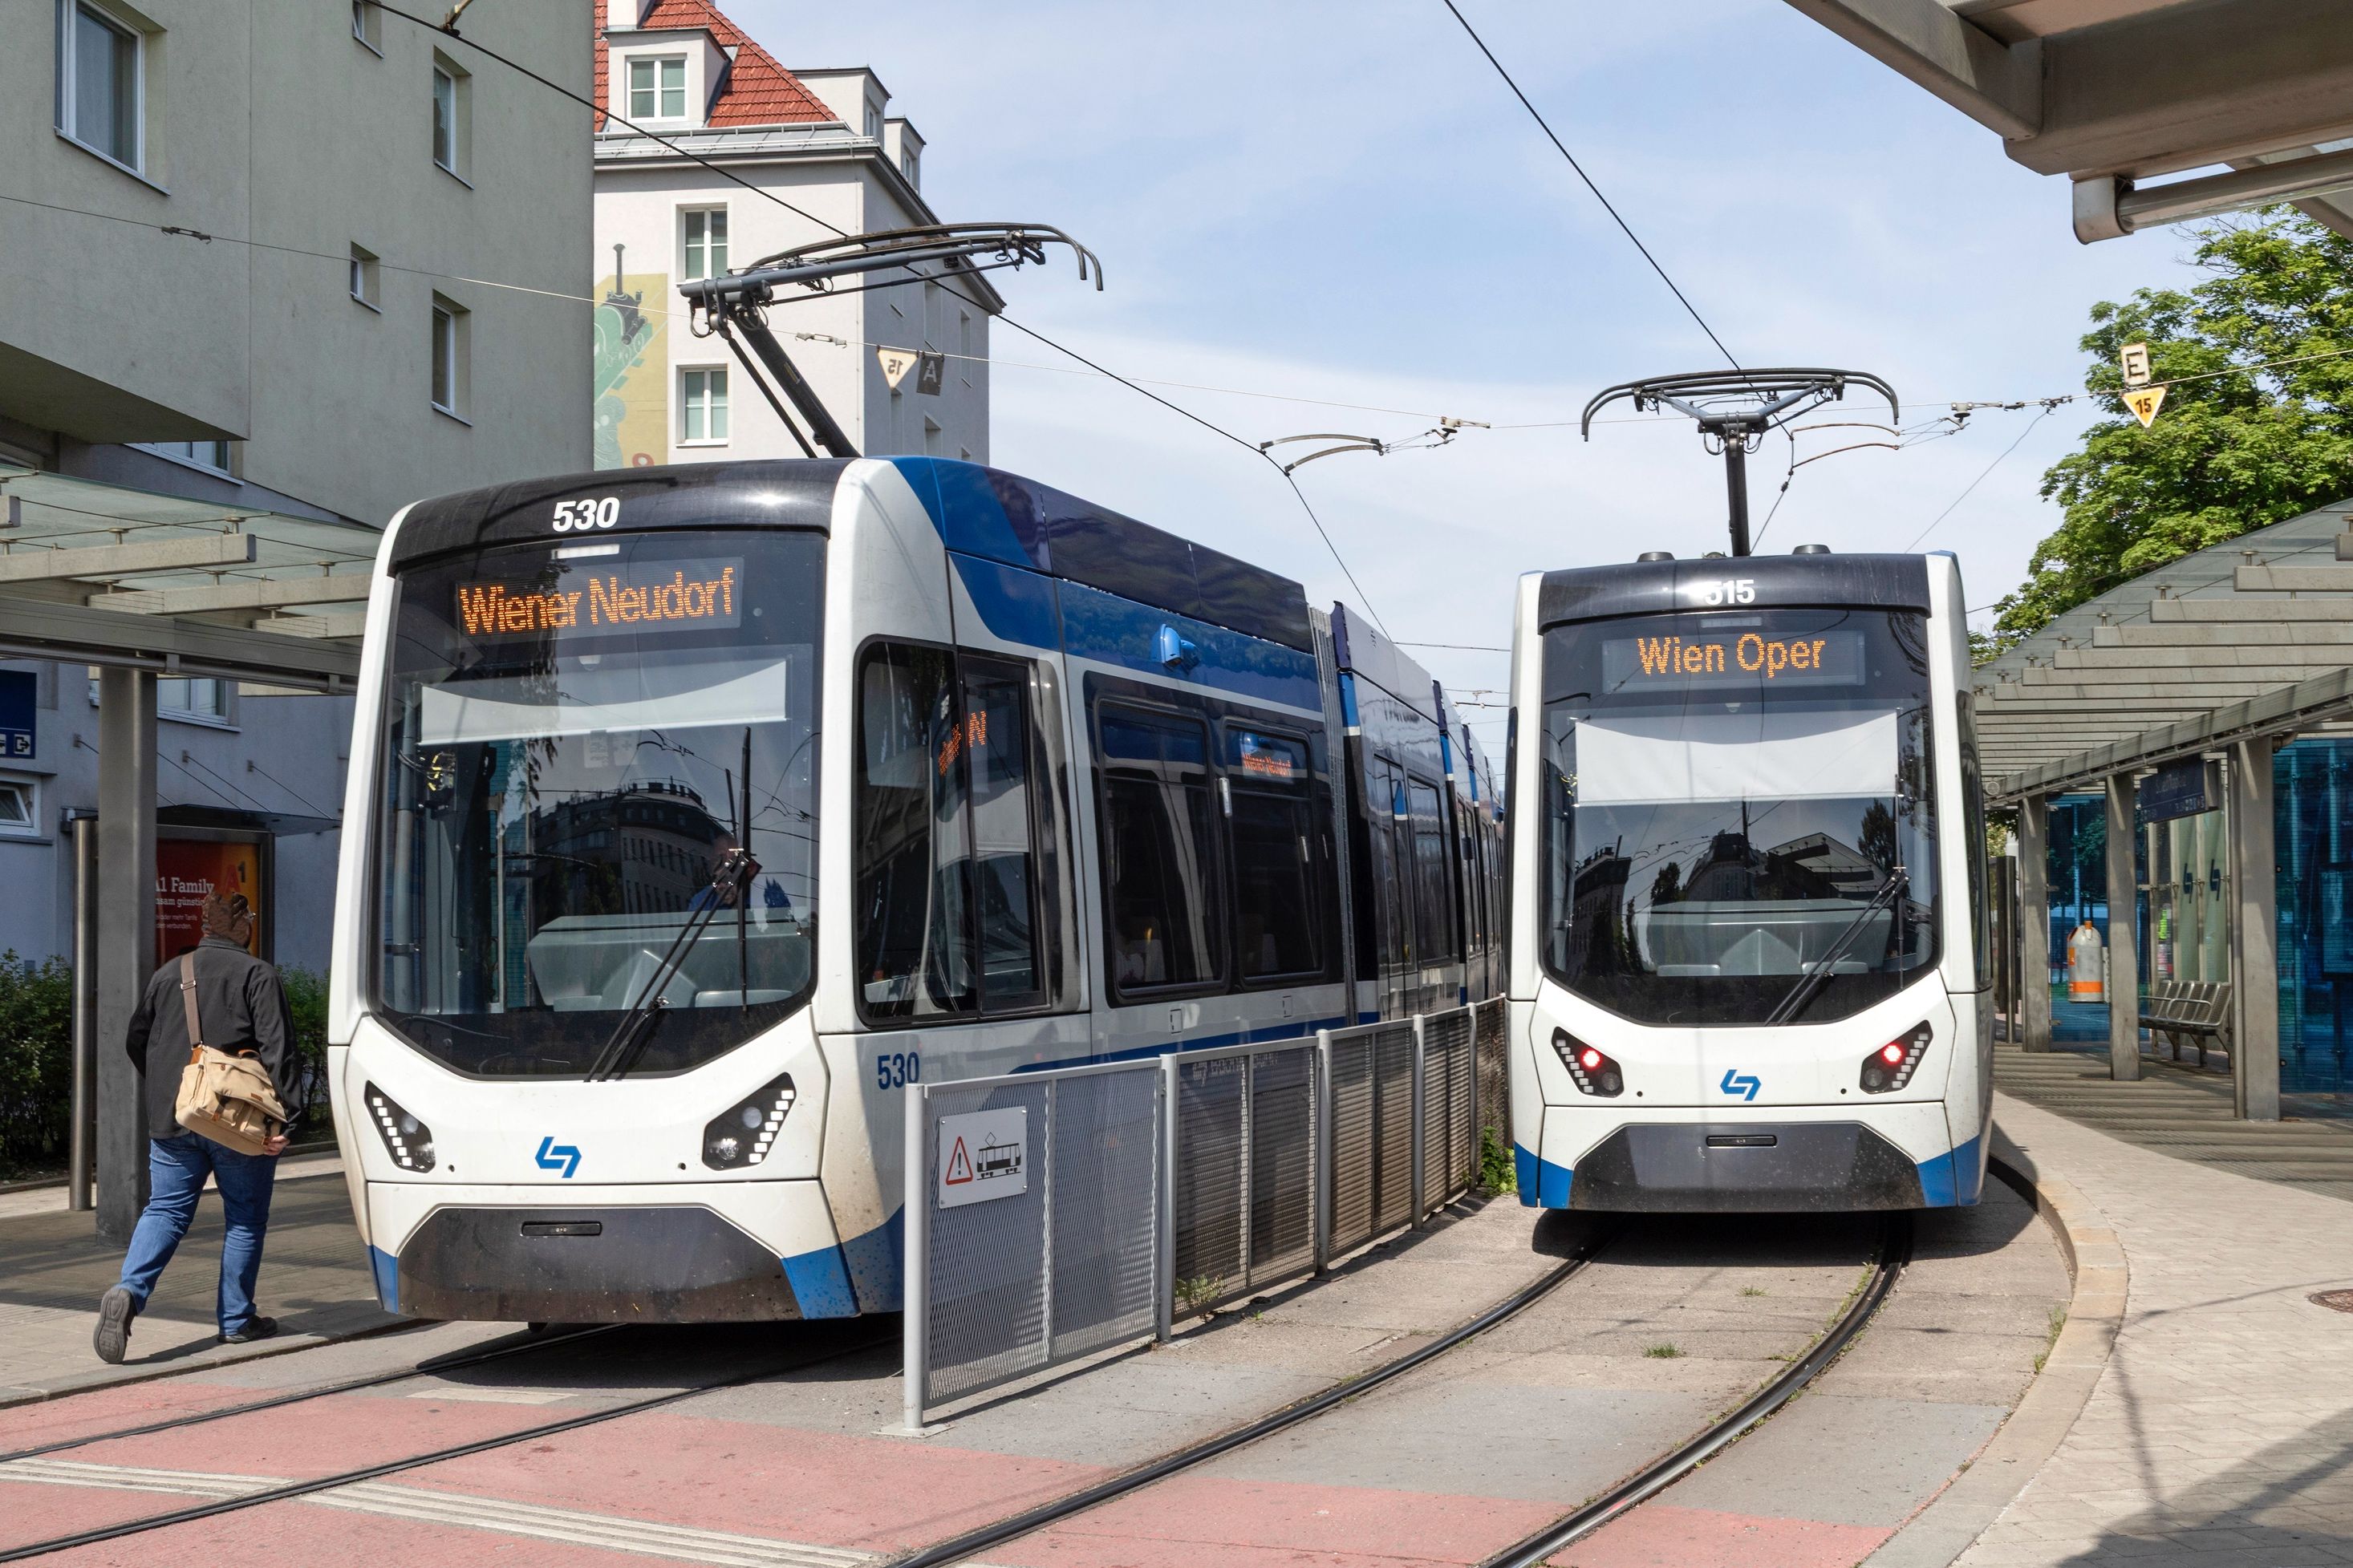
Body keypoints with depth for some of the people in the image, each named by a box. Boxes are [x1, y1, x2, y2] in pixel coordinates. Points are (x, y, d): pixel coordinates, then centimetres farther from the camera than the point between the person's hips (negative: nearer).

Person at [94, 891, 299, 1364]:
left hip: (171, 1121, 4)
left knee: (166, 1210, 8)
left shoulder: (167, 974, 11)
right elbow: (276, 1049, -14)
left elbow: (136, 1042, 21)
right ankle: (236, 1320, 13)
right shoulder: (257, 975, -5)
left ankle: (129, 1291, -16)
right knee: (245, 1218, 8)